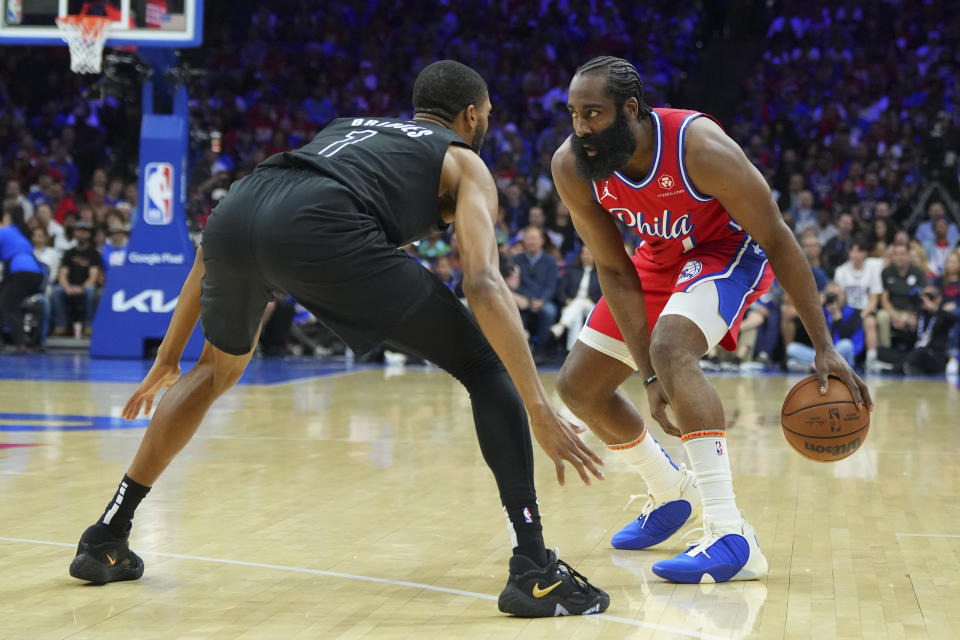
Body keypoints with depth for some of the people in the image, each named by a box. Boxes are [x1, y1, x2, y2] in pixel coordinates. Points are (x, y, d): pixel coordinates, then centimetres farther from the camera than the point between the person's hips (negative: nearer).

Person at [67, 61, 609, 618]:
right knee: (484, 367, 9)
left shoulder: (347, 129, 42)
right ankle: (535, 570, -1)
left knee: (219, 369, 35)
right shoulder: (464, 163, 26)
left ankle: (105, 540, 40)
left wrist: (168, 359, 44)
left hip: (236, 210, 6)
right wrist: (539, 408, -1)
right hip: (321, 228, -6)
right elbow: (483, 281, 4)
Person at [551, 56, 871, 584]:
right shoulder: (571, 168, -22)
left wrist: (824, 346, -26)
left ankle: (731, 538, -37)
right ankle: (670, 493, 33)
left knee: (669, 345, -36)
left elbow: (777, 239, -25)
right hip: (661, 258, 6)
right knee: (577, 385, 8)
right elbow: (614, 272, -15)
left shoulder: (699, 147, -35)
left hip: (731, 250, -6)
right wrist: (650, 378, -22)